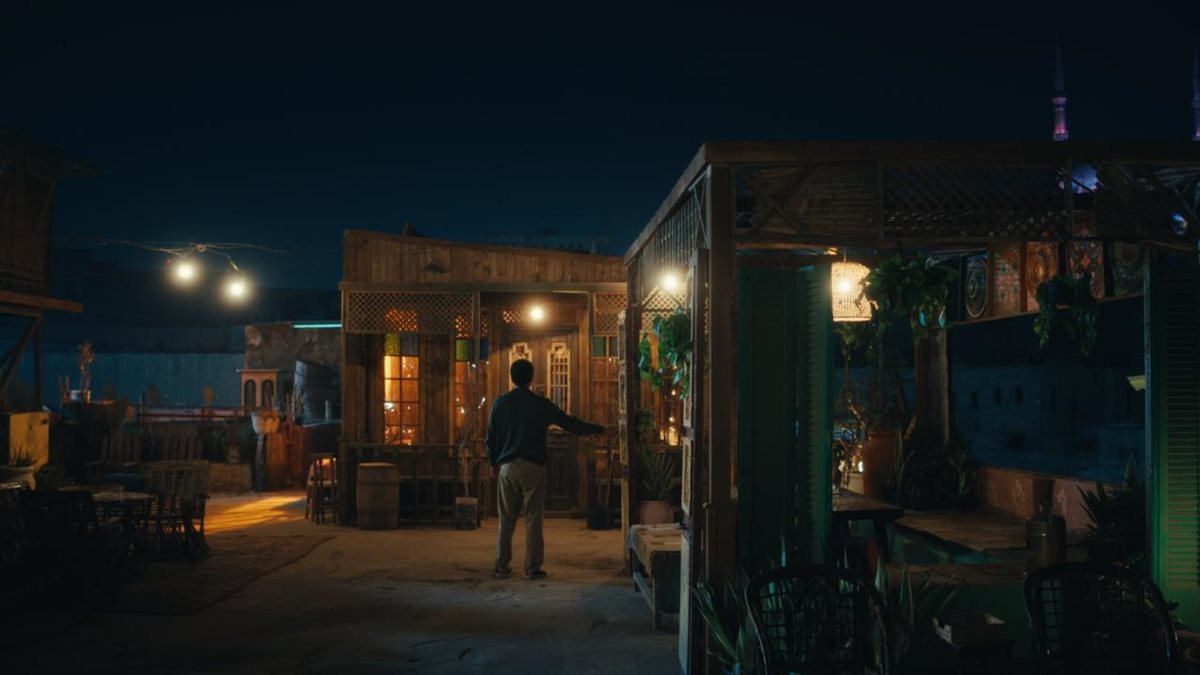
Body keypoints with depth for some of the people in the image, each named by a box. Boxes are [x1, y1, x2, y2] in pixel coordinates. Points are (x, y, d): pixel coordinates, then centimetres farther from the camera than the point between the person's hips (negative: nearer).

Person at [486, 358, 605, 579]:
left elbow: (491, 437, 7)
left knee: (506, 519, 8)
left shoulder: (500, 403, 3)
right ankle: (532, 568, 0)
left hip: (507, 467, 3)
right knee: (533, 519, 1)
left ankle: (501, 567, 8)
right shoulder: (541, 404, -3)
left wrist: (494, 463, 20)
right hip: (533, 467, -2)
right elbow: (570, 423, 4)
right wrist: (598, 429, 17)